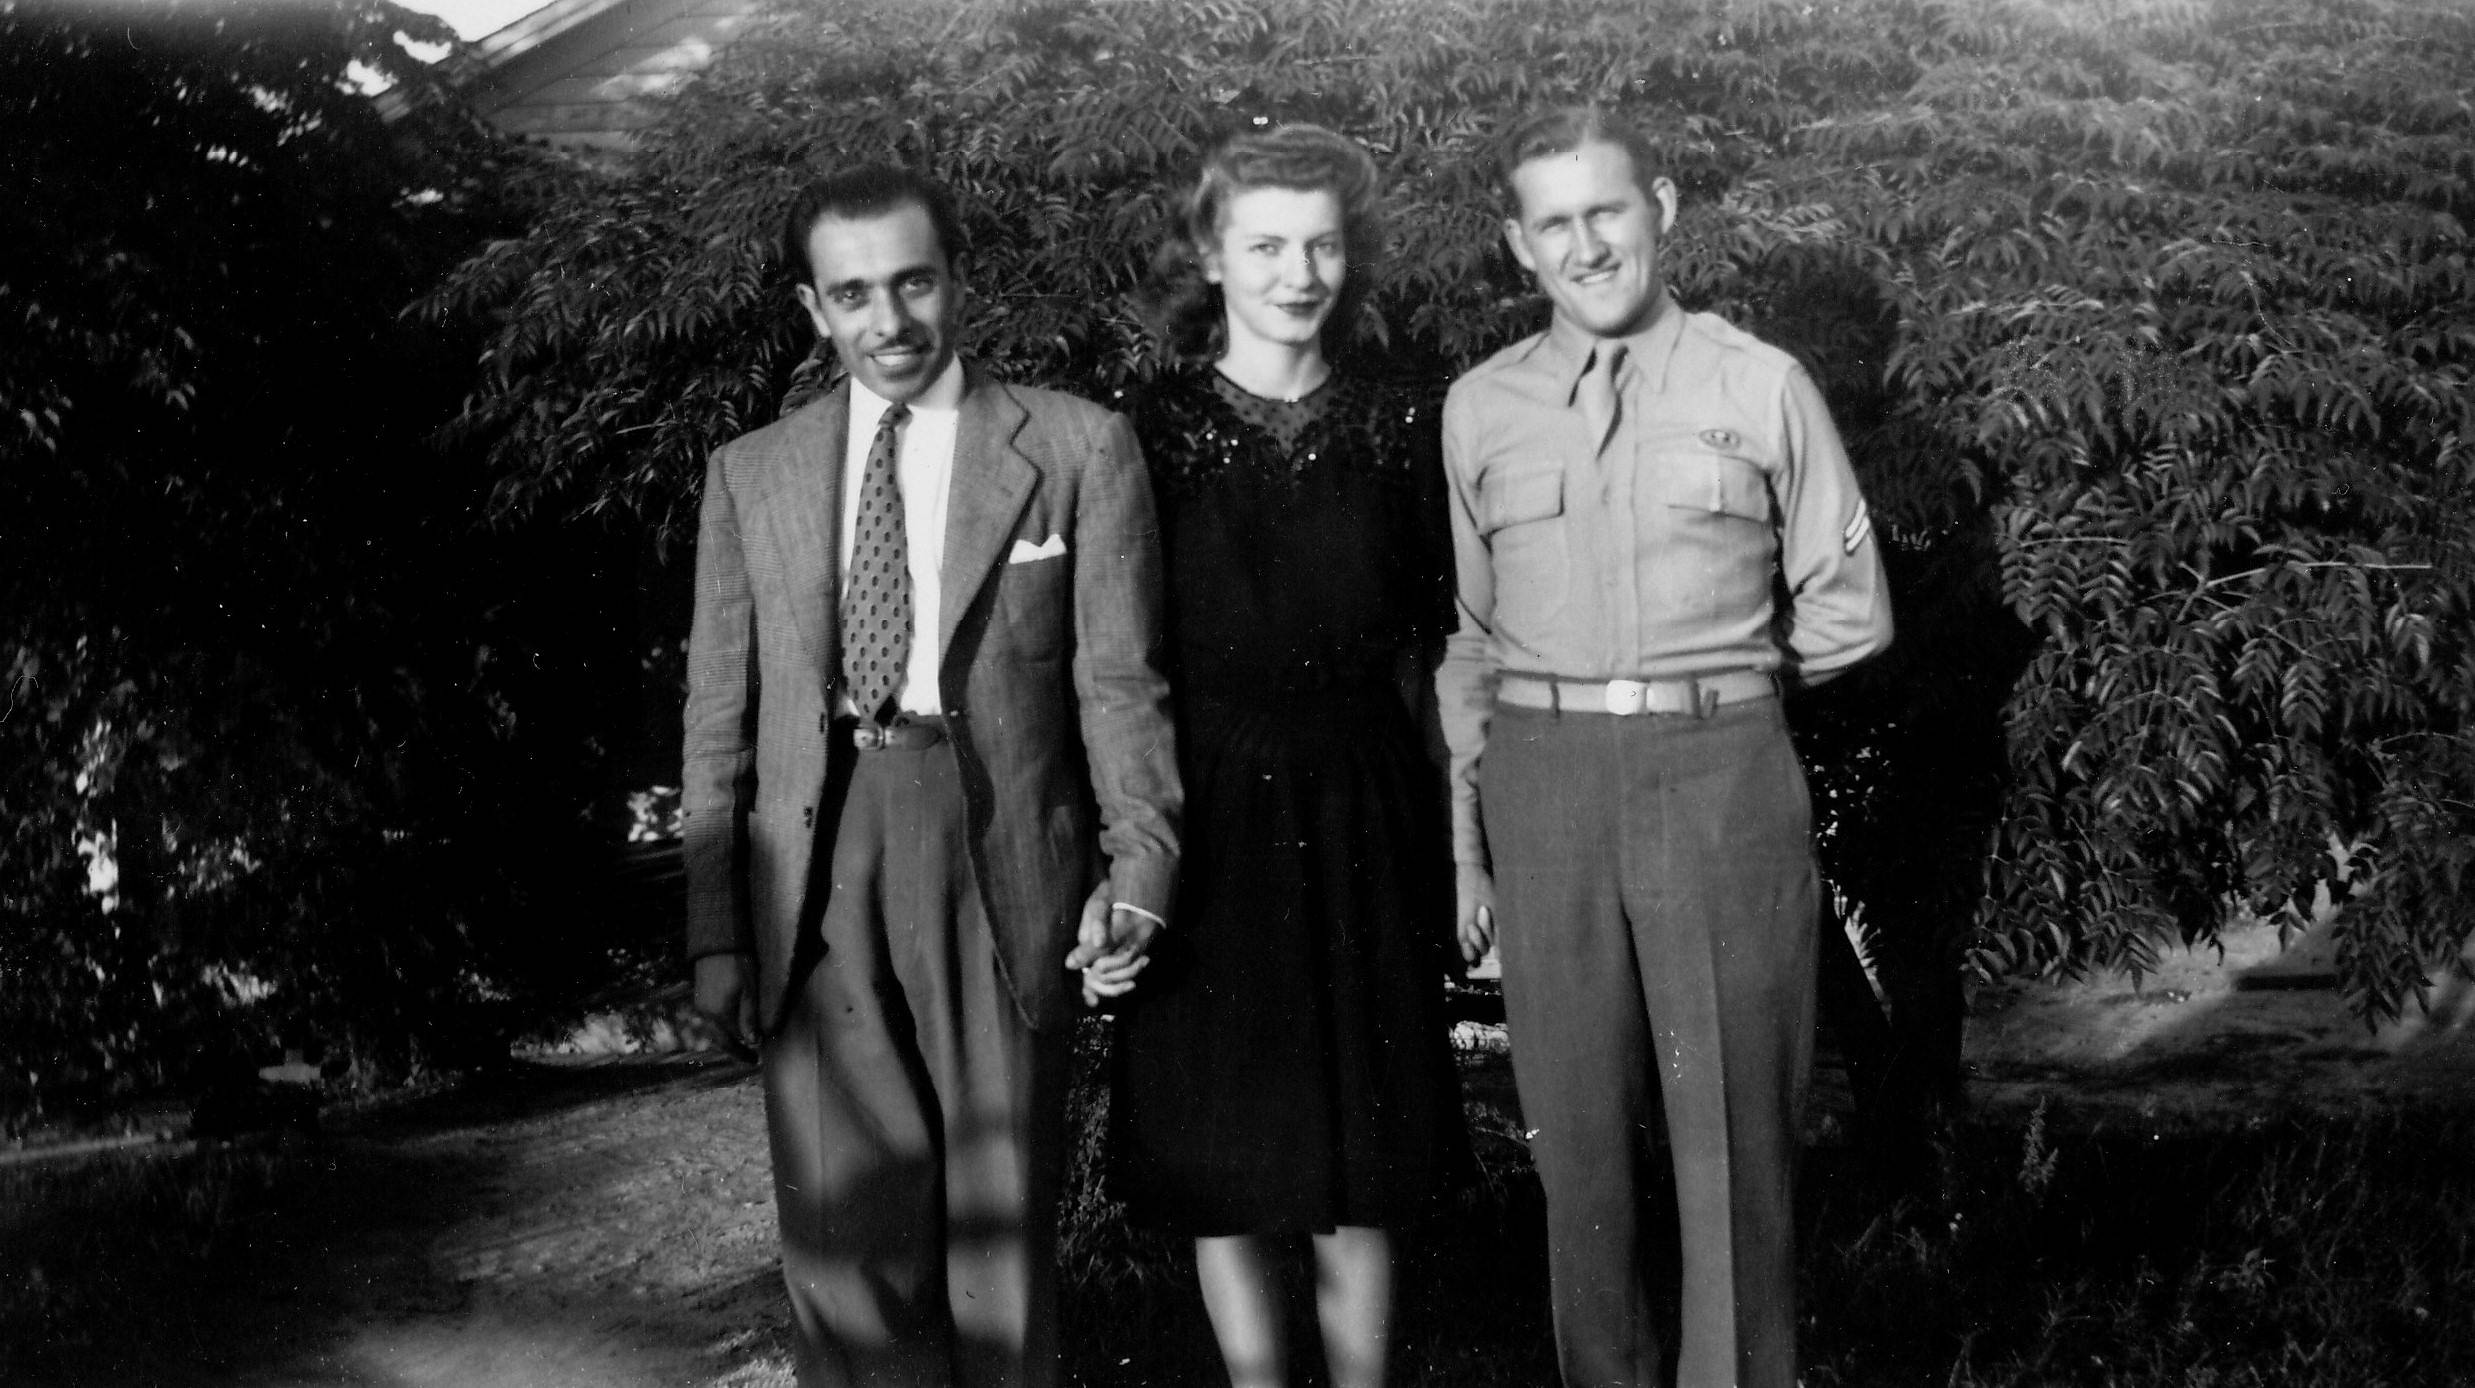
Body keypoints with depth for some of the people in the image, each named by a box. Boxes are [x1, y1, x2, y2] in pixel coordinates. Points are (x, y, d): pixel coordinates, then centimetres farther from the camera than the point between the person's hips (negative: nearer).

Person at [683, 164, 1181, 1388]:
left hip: (1000, 858, -2)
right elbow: (719, 718, 12)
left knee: (1002, 1217, 5)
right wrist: (717, 933, 6)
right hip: (814, 869, 2)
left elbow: (1119, 683, 2)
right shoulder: (751, 474, 12)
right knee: (845, 1229, 1)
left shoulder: (1078, 449, 4)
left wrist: (1139, 865, -11)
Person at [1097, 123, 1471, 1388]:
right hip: (1206, 821, -1)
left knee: (1358, 1175, 6)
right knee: (1221, 1166, 6)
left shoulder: (1398, 431, 5)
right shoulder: (1149, 434, -1)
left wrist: (1464, 833, 2)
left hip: (1360, 821, 1)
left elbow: (1428, 647, 7)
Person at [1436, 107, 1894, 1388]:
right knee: (1580, 1132, 8)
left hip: (1722, 775, -2)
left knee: (1733, 1132, 2)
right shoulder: (1479, 409, 8)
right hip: (1542, 783, 2)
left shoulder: (1761, 388, 2)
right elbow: (1468, 634, 13)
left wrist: (1706, 691, 7)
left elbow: (1847, 611, 8)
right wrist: (1467, 837, 9)